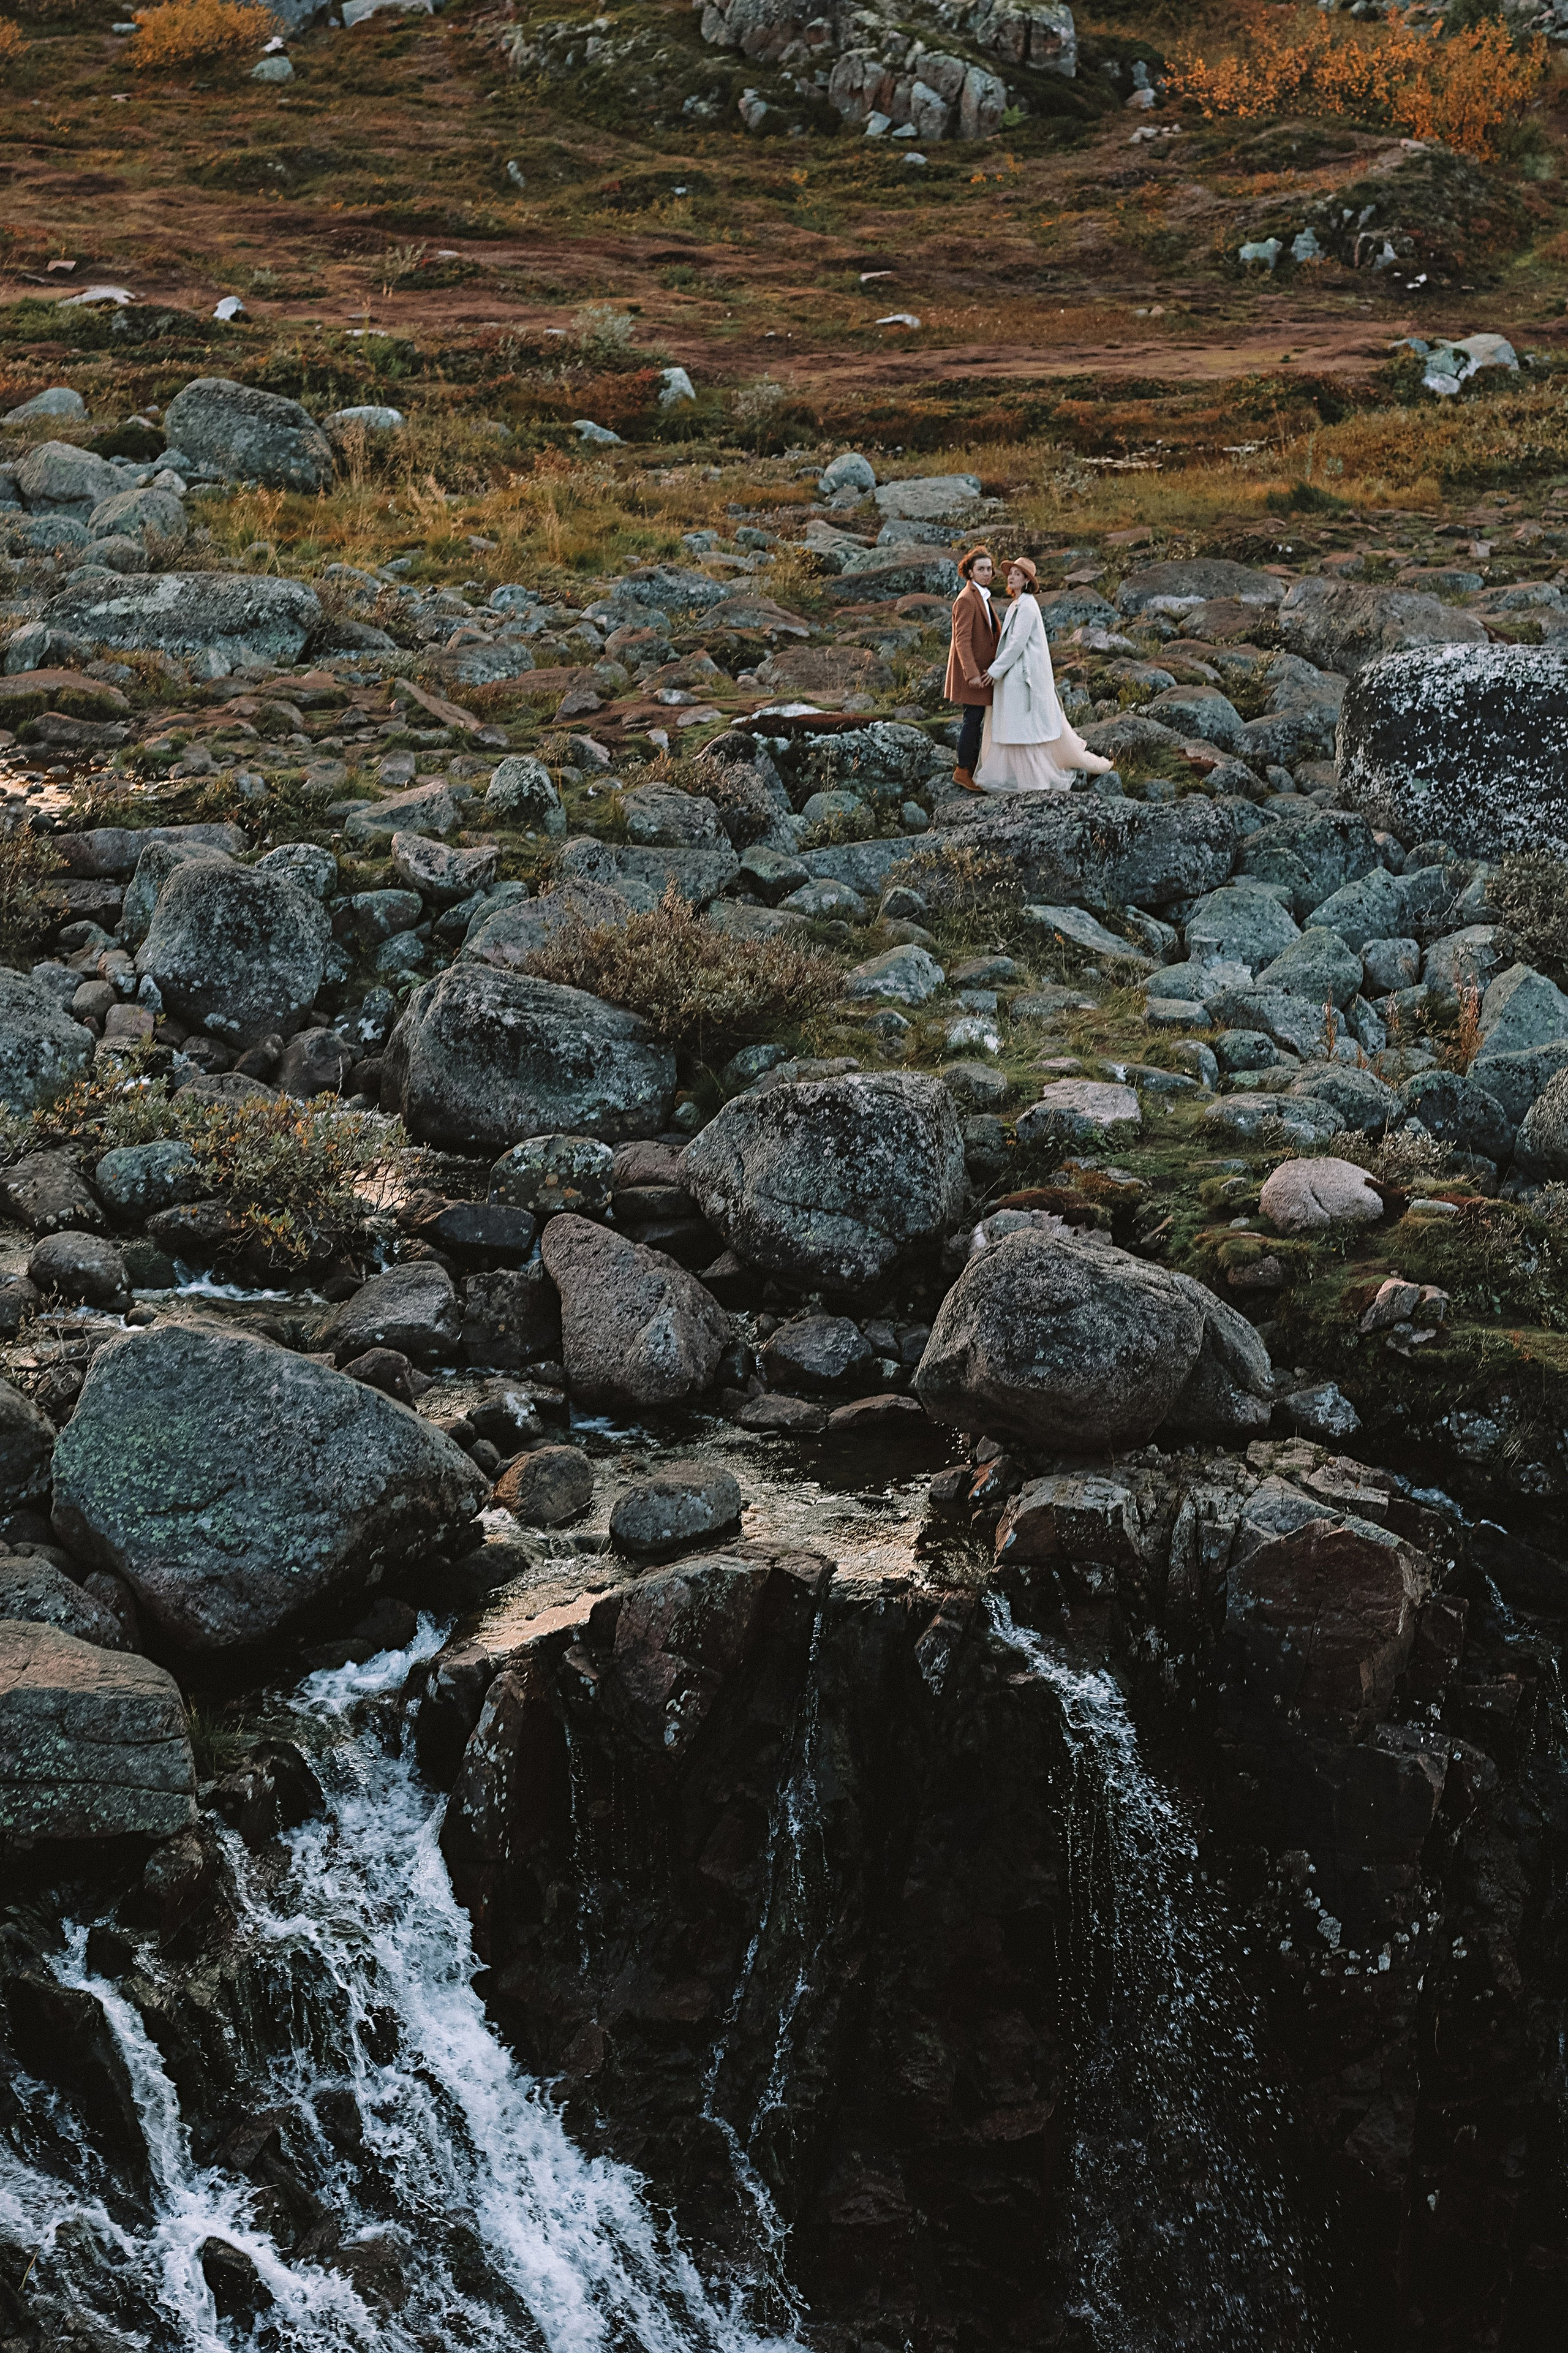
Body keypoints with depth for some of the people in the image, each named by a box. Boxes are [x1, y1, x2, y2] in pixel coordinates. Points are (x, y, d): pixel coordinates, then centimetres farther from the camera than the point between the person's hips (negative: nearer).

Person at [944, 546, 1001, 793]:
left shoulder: (983, 597, 15)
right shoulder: (967, 599, -17)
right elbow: (962, 640, -22)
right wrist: (972, 674, -27)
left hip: (983, 669, 10)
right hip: (972, 671, -10)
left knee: (976, 720, 14)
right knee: (972, 719, -5)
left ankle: (972, 768, 22)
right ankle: (964, 771, 3)